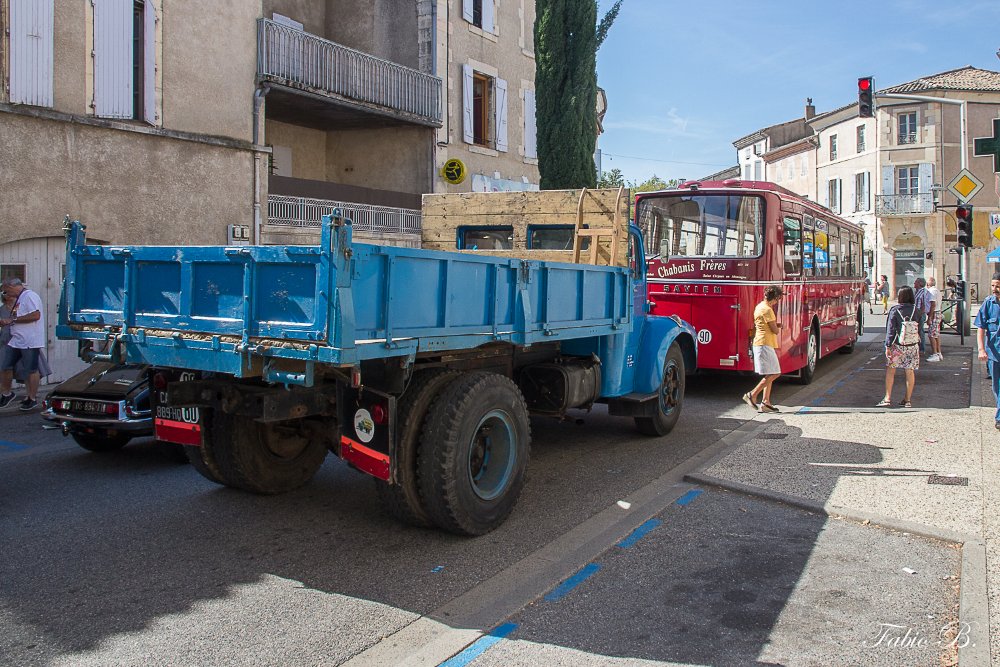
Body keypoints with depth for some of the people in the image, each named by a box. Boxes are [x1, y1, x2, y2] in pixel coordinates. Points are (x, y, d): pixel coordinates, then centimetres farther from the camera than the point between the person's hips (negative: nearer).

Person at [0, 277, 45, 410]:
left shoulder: (30, 296, -12)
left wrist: (13, 319, -17)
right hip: (16, 341, 10)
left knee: (32, 370, 0)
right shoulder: (19, 299, 19)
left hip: (30, 341, -10)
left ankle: (32, 399, 10)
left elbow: (36, 315, -24)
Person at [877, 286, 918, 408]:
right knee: (910, 372, 9)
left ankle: (887, 398, -1)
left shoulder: (895, 310, -8)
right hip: (913, 346, 3)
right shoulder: (916, 310, 0)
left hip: (897, 345, -3)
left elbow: (890, 330, -10)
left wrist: (888, 346, -7)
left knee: (890, 370, 4)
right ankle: (907, 400, 14)